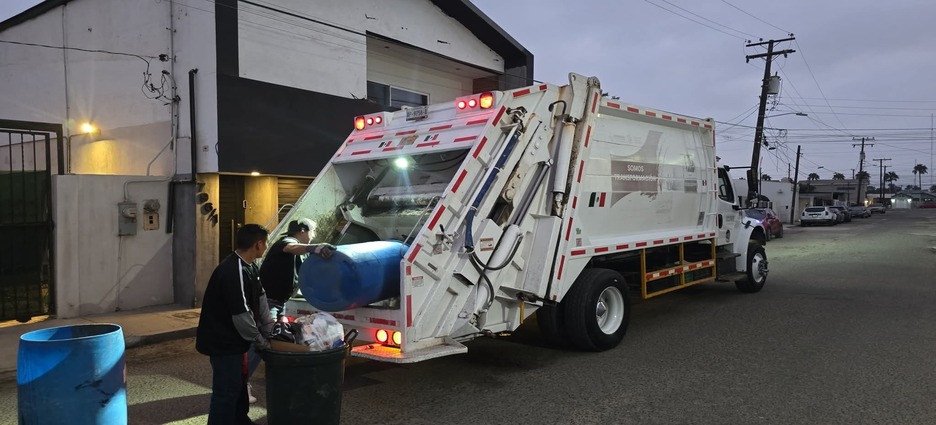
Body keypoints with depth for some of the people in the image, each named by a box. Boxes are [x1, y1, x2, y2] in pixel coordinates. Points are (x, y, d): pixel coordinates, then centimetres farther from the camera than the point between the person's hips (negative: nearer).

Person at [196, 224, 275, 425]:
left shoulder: (250, 267, 4)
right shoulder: (234, 272, -28)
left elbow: (261, 299, 11)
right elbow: (241, 315, -27)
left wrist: (271, 329, 8)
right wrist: (261, 341, -14)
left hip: (234, 338, 10)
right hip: (223, 341, -10)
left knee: (239, 382, 23)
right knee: (226, 391, -1)